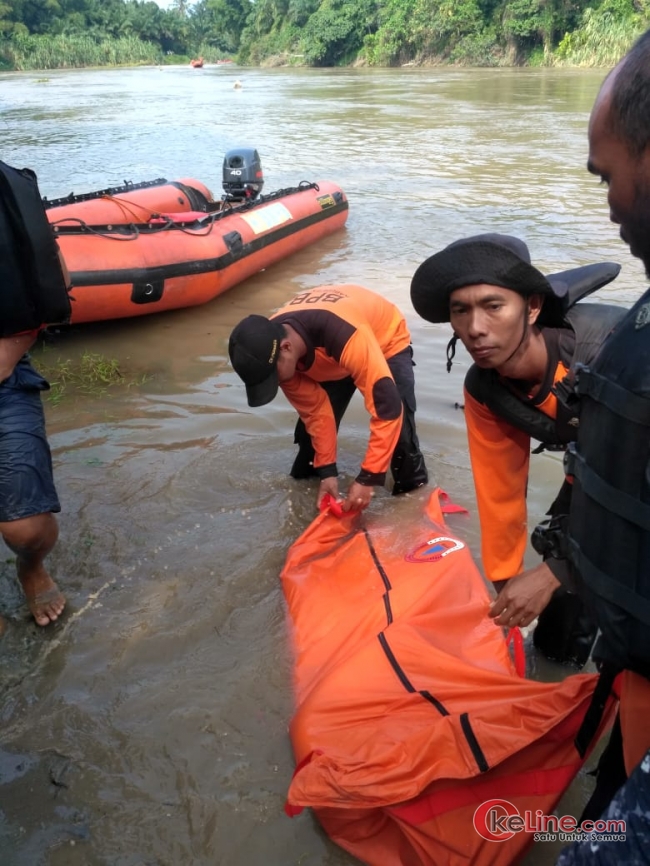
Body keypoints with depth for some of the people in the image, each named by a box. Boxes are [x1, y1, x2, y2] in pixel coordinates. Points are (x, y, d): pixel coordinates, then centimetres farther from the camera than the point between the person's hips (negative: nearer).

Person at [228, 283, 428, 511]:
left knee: (401, 432, -18)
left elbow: (388, 405, -45)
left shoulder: (347, 336, -48)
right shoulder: (270, 346, -28)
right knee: (309, 420, -3)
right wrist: (326, 470, -19)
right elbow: (315, 409, -18)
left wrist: (369, 478, -41)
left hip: (386, 341, -4)